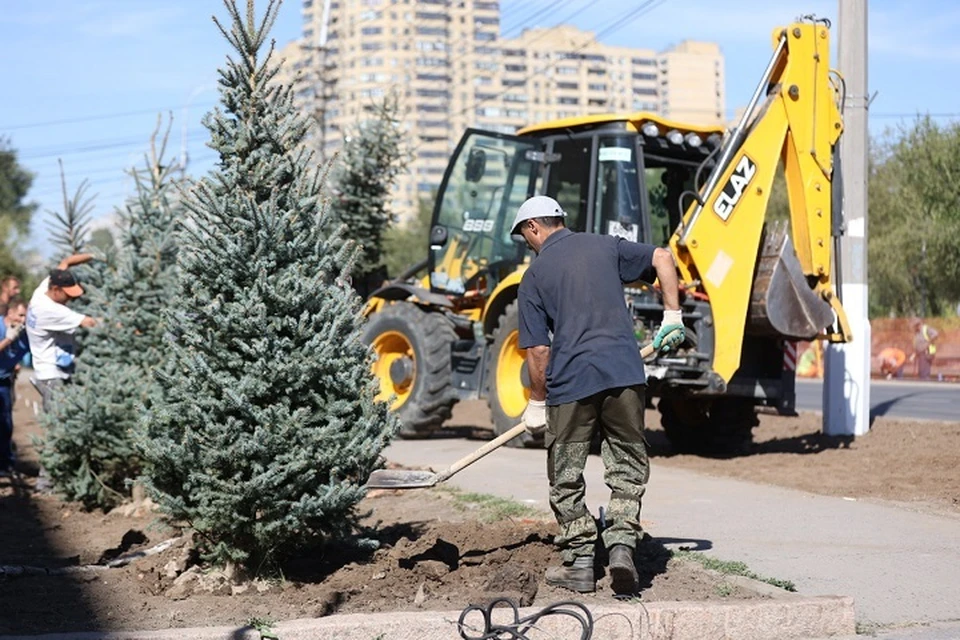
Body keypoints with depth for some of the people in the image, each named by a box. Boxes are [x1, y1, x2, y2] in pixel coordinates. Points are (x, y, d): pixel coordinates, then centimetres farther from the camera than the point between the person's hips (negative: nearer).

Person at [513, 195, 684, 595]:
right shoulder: (605, 247, 12)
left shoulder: (534, 276, 4)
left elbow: (538, 349, 0)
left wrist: (537, 402, 10)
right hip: (624, 373, 2)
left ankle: (579, 563, 12)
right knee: (628, 467, 12)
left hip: (570, 382, -2)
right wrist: (672, 317, 11)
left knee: (566, 477, 11)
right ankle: (622, 544, -5)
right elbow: (662, 259, 6)